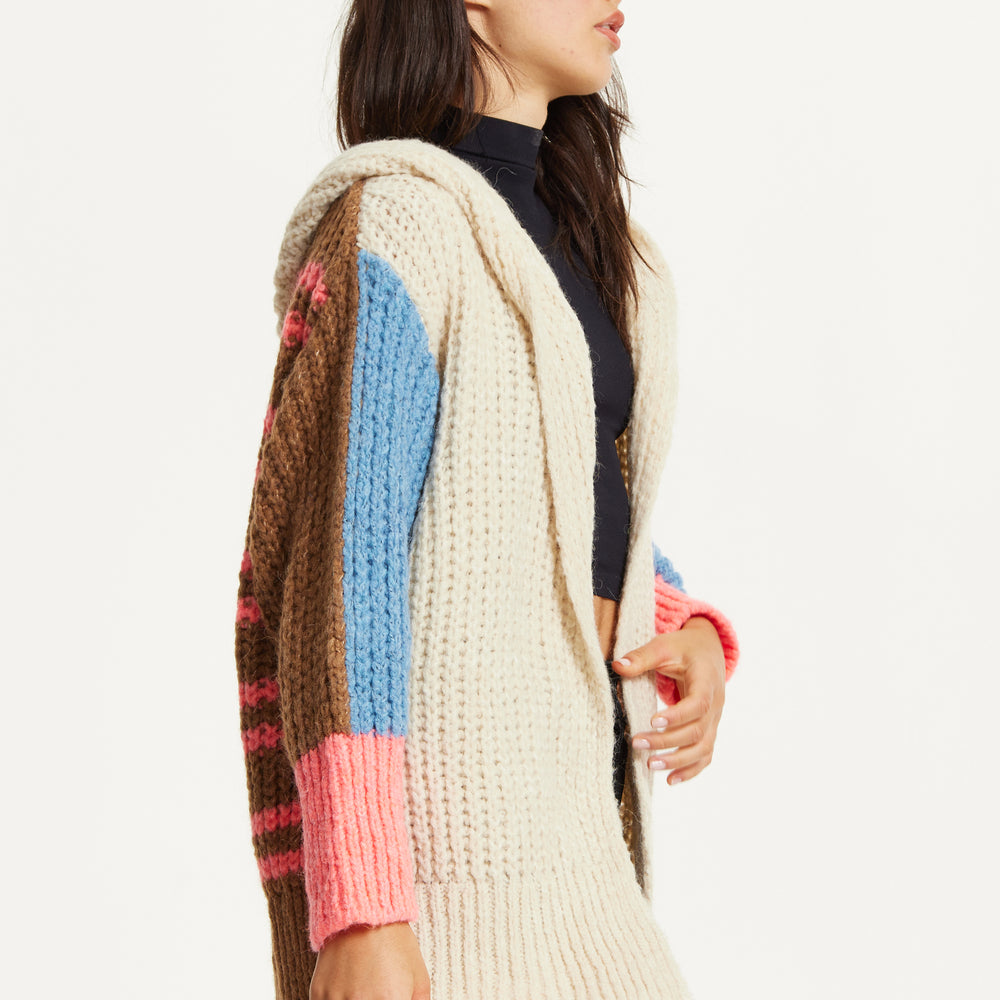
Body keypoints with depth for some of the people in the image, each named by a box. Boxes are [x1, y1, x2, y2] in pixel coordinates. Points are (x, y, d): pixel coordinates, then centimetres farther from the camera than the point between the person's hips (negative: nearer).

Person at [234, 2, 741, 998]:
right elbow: (337, 568, -20)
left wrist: (691, 636, 1)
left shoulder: (571, 235, 14)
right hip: (454, 801, -9)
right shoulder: (393, 226, -14)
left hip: (568, 777, 9)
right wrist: (358, 915, -24)